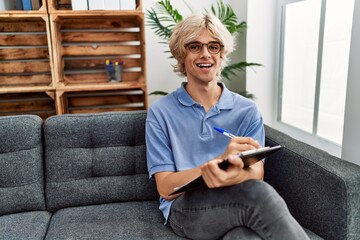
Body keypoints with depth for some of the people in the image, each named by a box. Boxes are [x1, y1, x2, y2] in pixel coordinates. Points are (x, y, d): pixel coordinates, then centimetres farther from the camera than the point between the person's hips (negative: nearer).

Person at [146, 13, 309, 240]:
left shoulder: (247, 110, 6)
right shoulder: (161, 112, 0)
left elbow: (257, 174, -4)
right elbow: (166, 188, -6)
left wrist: (238, 175, -30)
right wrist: (219, 161, -24)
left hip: (240, 204, 2)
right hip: (186, 210, -1)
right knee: (260, 195, -31)